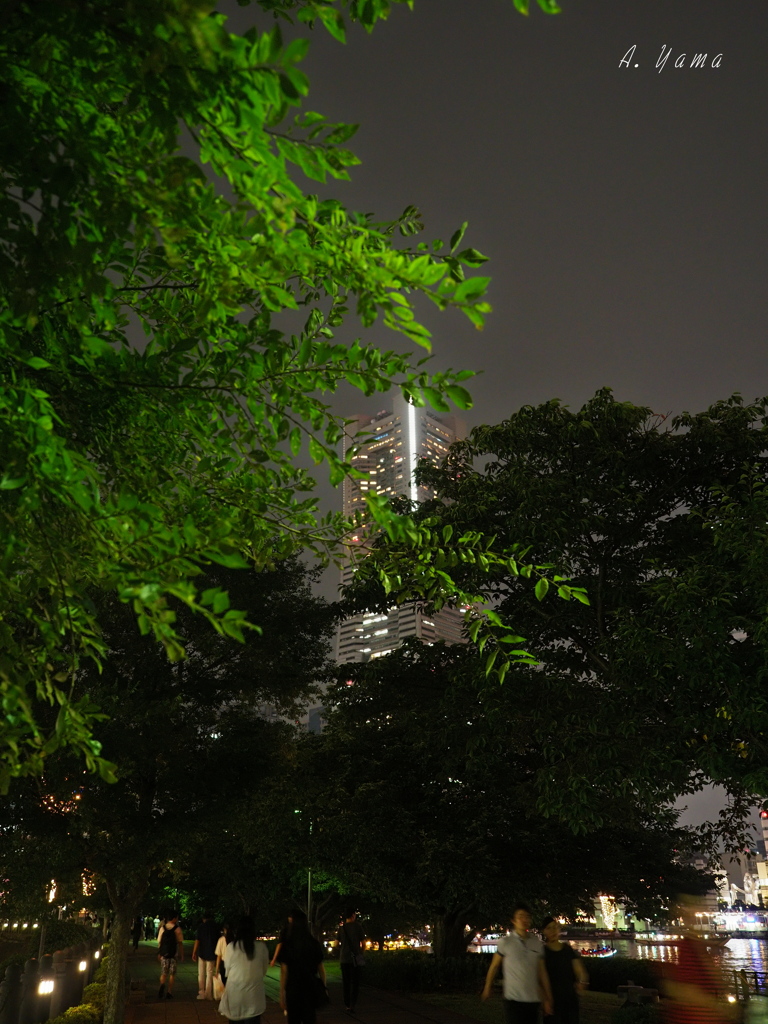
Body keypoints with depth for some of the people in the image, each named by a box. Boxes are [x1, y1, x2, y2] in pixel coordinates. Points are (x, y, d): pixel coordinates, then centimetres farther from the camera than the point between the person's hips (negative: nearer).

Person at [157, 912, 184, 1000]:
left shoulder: (162, 928, 3)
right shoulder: (177, 929, -5)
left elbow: (159, 942, 5)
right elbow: (180, 943, -4)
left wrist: (159, 953, 16)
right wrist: (182, 955, 5)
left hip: (164, 953, 2)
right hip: (174, 954, -2)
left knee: (163, 973, 10)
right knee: (172, 974, 11)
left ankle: (162, 985, -20)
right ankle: (169, 992, 10)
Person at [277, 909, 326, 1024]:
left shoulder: (287, 945, -10)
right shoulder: (315, 944, -2)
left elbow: (284, 972, -9)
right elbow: (321, 968, 2)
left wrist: (282, 993, -2)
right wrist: (324, 988, 13)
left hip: (293, 990, -2)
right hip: (311, 989, 2)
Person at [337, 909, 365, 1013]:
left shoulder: (341, 928, 4)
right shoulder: (357, 926, -6)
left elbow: (338, 944, 11)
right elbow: (363, 942, -4)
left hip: (344, 958, 3)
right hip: (355, 958, -3)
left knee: (346, 982, 12)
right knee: (355, 982, 1)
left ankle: (347, 1005, 15)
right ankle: (352, 1004, -11)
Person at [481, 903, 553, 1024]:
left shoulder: (537, 943, 5)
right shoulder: (505, 942, -6)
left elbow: (541, 972, 9)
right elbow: (494, 966, 6)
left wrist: (547, 998, 9)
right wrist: (487, 988, 15)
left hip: (533, 1000, 4)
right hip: (513, 1000, -4)